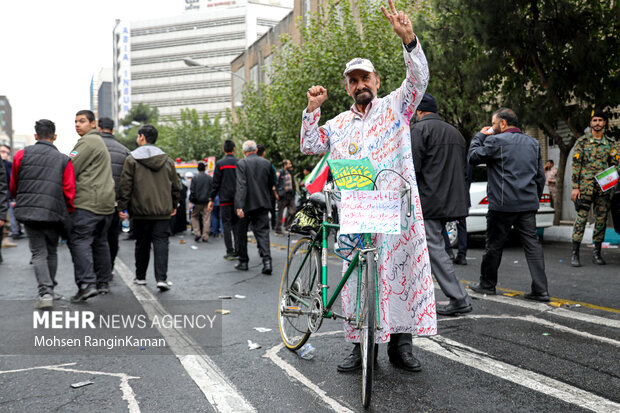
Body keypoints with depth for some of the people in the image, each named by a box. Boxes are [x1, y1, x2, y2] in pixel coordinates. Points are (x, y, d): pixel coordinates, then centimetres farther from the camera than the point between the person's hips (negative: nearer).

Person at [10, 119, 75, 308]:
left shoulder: (22, 155, 4)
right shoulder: (64, 160, 1)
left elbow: (13, 187, 12)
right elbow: (69, 191, -3)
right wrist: (68, 213, 11)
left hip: (29, 212, 0)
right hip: (53, 214, 0)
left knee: (38, 253, 4)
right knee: (51, 252, 16)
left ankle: (45, 292, -11)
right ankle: (49, 290, 25)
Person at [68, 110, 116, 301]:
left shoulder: (87, 142, -7)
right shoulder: (99, 142, 25)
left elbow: (70, 169, -13)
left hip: (88, 202, -10)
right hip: (106, 201, 10)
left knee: (79, 240, -11)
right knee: (100, 242, 14)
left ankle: (87, 284, -19)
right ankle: (103, 282, 20)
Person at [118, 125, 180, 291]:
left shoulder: (132, 159, -3)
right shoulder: (167, 160, 6)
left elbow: (125, 185, -5)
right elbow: (175, 186, 11)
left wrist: (122, 207, 0)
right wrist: (174, 205, 21)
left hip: (141, 210, -1)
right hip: (163, 210, 1)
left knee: (142, 243, 12)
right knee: (161, 242, 0)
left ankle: (140, 276, 24)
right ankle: (161, 278, -10)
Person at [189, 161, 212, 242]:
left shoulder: (195, 178, -4)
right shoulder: (210, 178, 2)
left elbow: (192, 190, -5)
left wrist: (191, 201, 1)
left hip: (197, 202, -1)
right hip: (207, 202, 1)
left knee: (194, 217, 15)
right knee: (206, 218, 4)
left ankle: (197, 233, 3)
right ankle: (205, 236, 3)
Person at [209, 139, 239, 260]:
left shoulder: (220, 164, -3)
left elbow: (216, 183, -4)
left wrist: (211, 199, 1)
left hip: (225, 199, -3)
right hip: (238, 199, 3)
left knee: (227, 224, 1)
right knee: (236, 224, 10)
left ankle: (230, 252, -1)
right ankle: (238, 251, 8)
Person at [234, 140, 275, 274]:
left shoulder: (241, 163, -8)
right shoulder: (267, 163, 5)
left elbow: (241, 185, -18)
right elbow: (271, 184, 12)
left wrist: (239, 206, -23)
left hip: (247, 204, -3)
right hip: (262, 203, 3)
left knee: (242, 233, 12)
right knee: (262, 231, 1)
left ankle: (243, 262, 19)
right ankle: (267, 260, -15)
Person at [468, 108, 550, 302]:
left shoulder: (495, 141, -8)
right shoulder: (533, 143, 14)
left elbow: (473, 157, 1)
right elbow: (540, 176, 17)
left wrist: (479, 136, 12)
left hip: (502, 204, -5)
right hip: (528, 204, 6)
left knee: (494, 244, 8)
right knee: (532, 244, 5)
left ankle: (487, 284, 21)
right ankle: (540, 290, 2)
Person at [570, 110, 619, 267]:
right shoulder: (582, 141, 2)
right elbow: (576, 165, -1)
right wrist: (575, 187, -8)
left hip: (604, 188, 3)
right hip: (585, 186, -3)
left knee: (601, 220, 6)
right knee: (581, 218, -7)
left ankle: (597, 253, 15)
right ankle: (575, 253, -3)